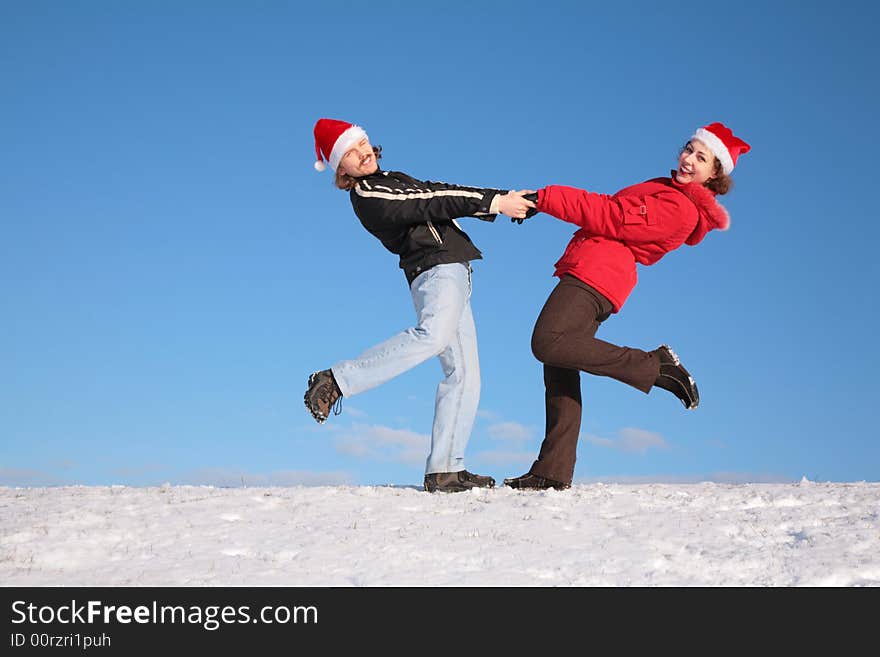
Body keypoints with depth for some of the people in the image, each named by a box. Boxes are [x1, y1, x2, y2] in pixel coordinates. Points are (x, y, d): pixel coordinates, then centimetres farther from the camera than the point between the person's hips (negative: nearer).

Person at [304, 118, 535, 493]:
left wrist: (502, 198, 12)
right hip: (436, 268, -10)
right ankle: (337, 380, -31)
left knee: (463, 374, 2)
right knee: (434, 334, -39)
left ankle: (444, 470, -2)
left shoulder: (391, 182, 26)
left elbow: (441, 192, 21)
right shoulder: (367, 196, -4)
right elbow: (431, 204, -10)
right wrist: (493, 202, -11)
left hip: (452, 274, 10)